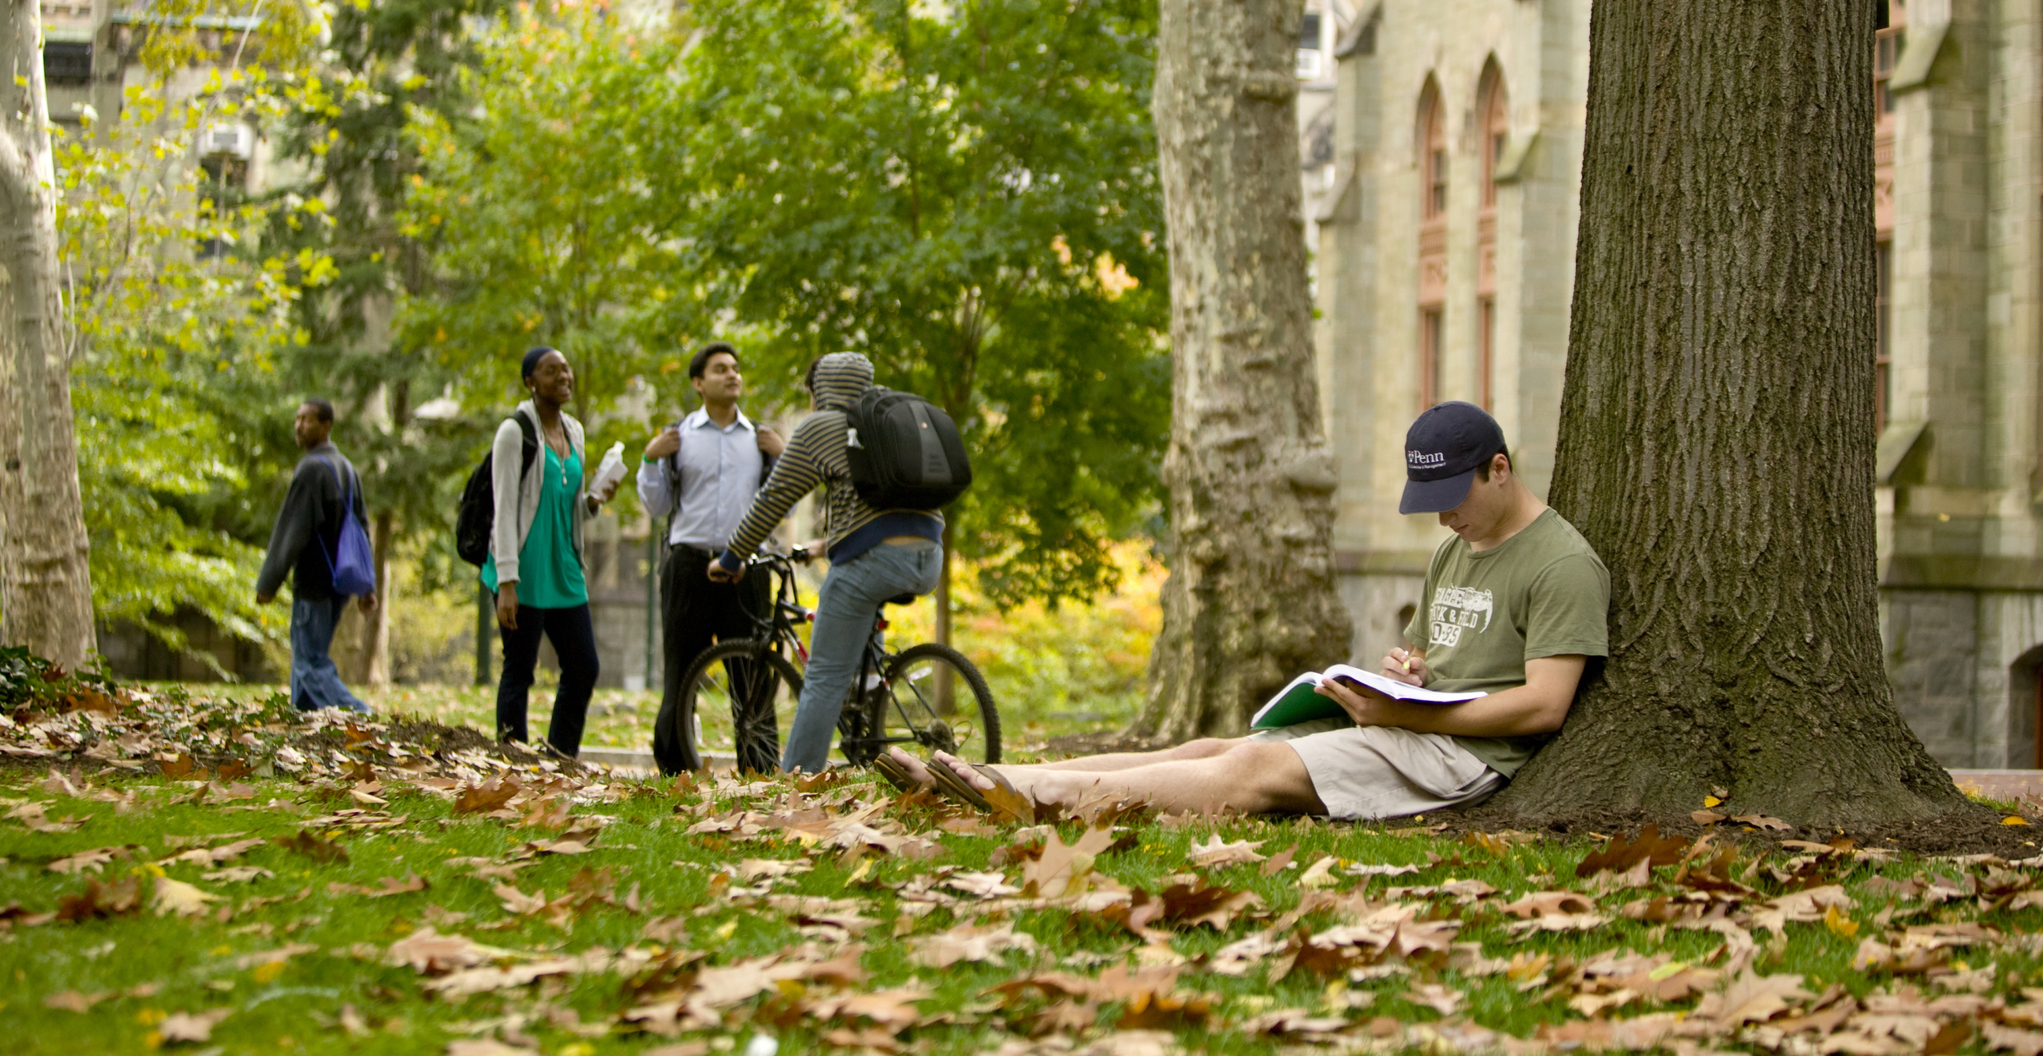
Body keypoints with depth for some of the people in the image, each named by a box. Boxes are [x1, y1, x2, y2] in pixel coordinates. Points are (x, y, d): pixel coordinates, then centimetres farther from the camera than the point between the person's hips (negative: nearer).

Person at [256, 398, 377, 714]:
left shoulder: (311, 469, -16)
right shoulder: (346, 468, 12)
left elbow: (292, 530, -18)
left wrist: (268, 582, -13)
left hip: (313, 580, -9)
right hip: (340, 580, 9)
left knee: (311, 664, -6)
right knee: (307, 657, 16)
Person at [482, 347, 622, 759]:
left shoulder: (573, 431, 14)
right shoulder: (515, 432, -7)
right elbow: (505, 509, -11)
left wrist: (595, 500, -1)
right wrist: (507, 582, -17)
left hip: (565, 572, 7)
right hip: (526, 573, -7)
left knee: (584, 667, 5)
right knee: (519, 671, -3)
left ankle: (561, 759, 17)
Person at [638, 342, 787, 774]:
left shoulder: (761, 439, 13)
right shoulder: (678, 438, 9)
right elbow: (656, 505, 9)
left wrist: (785, 459, 1)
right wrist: (650, 459, -3)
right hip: (689, 564, -1)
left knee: (752, 670, -2)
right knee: (682, 670, 1)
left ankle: (761, 770, 1)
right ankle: (674, 769, 8)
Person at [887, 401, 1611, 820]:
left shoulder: (1562, 565, -8)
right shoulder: (1453, 553, 23)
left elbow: (1544, 704, -17)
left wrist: (1402, 713, -20)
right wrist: (1400, 672, 3)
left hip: (1468, 751, -9)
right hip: (1403, 726, 9)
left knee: (1253, 768, -24)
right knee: (1216, 749, -6)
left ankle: (1035, 795, -35)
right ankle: (992, 778, -15)